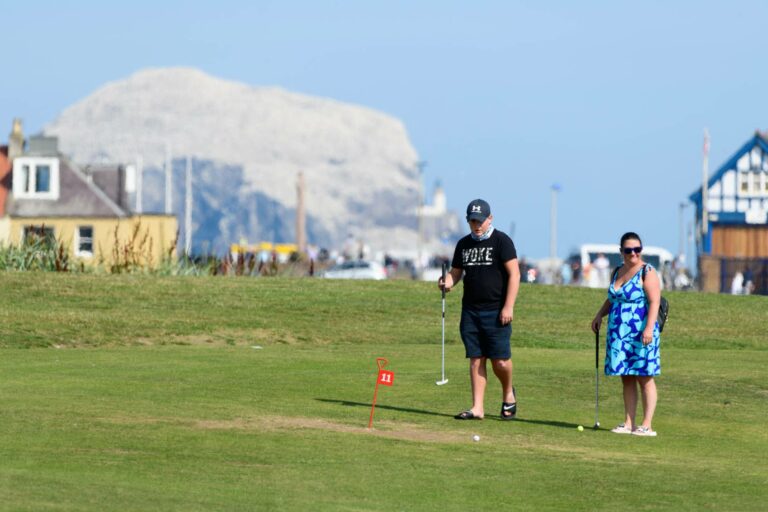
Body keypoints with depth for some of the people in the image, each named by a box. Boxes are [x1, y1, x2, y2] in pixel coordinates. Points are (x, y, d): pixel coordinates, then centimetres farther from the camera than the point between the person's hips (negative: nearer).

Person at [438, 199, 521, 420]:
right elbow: (456, 272, 19)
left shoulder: (501, 241, -4)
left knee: (500, 360, -8)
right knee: (476, 359, 3)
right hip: (470, 311, 5)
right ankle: (478, 408, 5)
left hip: (496, 311, -5)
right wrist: (447, 282, -6)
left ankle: (508, 394, 20)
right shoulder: (464, 244, 13)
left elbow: (514, 274, -8)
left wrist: (508, 307, -15)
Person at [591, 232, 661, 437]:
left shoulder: (647, 272, -6)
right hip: (619, 334, 7)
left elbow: (654, 302, -14)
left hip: (640, 334, -7)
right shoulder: (617, 272, 15)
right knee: (626, 379, 8)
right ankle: (628, 423, 12)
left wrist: (649, 328, -24)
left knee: (644, 377, -4)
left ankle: (647, 425, -4)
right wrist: (600, 314, 14)